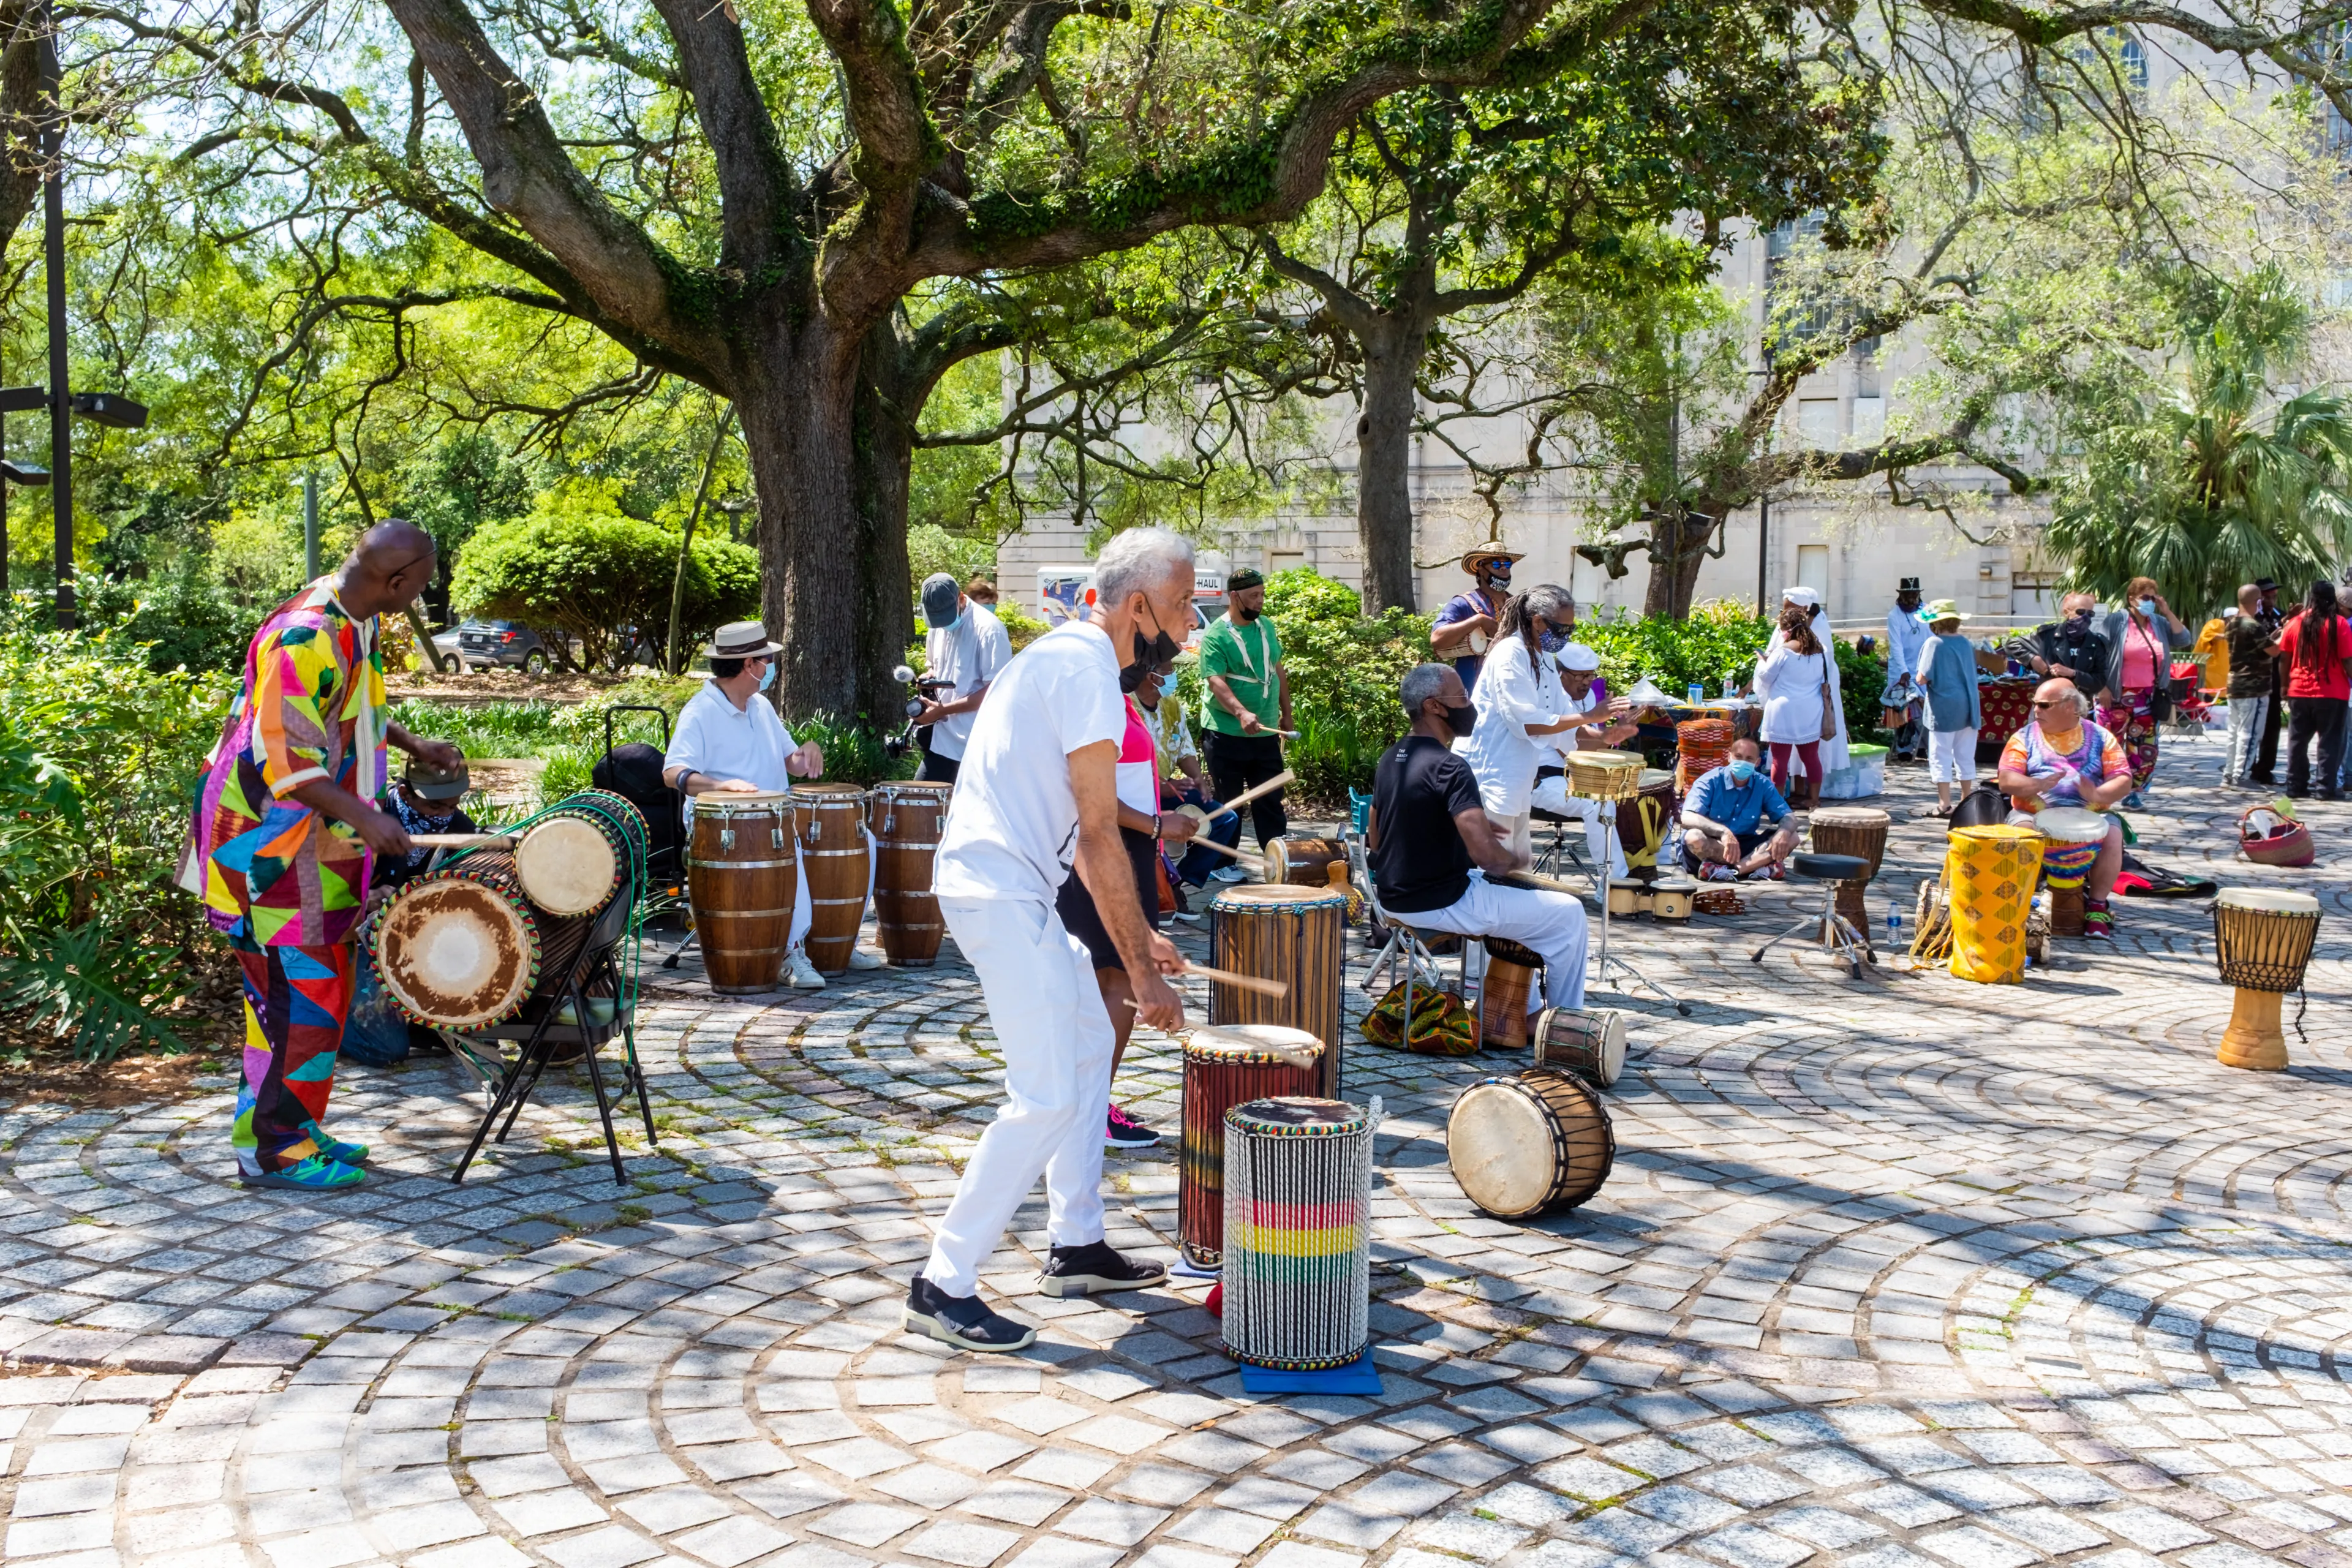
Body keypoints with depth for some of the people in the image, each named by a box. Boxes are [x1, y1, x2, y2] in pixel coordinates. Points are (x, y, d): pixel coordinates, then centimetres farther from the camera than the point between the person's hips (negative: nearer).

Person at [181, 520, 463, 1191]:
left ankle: (296, 1128, 25)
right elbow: (282, 758, -28)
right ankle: (270, 1150, 3)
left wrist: (415, 746, 20)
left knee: (324, 988, 15)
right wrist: (364, 816, -32)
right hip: (274, 847, -10)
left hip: (319, 844, 10)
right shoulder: (305, 638, -24)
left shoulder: (353, 625, 7)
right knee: (298, 993, -6)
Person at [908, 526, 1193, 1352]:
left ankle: (1077, 1246, 27)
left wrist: (1139, 934, 19)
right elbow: (1100, 836, -18)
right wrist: (1142, 970, -15)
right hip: (1000, 891, -11)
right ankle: (943, 1286, -4)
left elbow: (1079, 831, 21)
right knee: (1048, 1095, -10)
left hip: (1014, 888, 11)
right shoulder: (1085, 667, -15)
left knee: (1090, 1044, 19)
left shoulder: (1067, 655, 18)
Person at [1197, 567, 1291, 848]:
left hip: (1266, 733, 6)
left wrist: (1286, 713, 18)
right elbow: (1216, 681, -24)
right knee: (1227, 804, 3)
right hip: (1227, 734, -5)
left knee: (1271, 801, 10)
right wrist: (1241, 713, -39)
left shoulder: (1266, 627, 7)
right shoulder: (1216, 636, -13)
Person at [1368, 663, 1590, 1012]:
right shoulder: (1448, 768, -22)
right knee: (1568, 913, 4)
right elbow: (1486, 855, -31)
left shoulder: (1390, 760, 5)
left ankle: (1526, 1010, 36)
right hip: (1440, 905, -9)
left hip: (1394, 899, 9)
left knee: (1505, 891, 33)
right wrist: (1515, 860, -7)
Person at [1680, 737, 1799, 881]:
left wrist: (1784, 832, -27)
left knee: (1791, 838, -16)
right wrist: (1723, 831, -43)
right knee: (1695, 837, -38)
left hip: (1745, 847, 5)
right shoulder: (1710, 782, -13)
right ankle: (1758, 865, -32)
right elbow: (1687, 818, -27)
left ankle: (1729, 870, -34)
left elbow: (1788, 818, -1)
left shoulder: (1763, 785, 1)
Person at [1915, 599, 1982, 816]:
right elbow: (1972, 674, 15)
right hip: (1968, 707, 6)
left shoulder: (1934, 643, -11)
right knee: (1966, 757, 13)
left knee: (1941, 757, -1)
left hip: (1944, 708, -6)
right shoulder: (1967, 644, 8)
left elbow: (1923, 678, -15)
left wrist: (1919, 679, 5)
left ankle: (1944, 804, -4)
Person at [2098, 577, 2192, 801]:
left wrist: (2167, 612, -2)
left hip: (2146, 698, 5)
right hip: (2117, 696, -5)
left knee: (2146, 750, 4)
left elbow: (2184, 640, 2)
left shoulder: (2159, 623, 12)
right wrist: (2103, 687, -13)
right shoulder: (2116, 621, -3)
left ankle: (2132, 792, 14)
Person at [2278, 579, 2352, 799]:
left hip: (2299, 691, 3)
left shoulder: (2295, 623, 2)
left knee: (2298, 740, 10)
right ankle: (2326, 788, 0)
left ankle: (2296, 786, 11)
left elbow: (2285, 659, 5)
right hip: (2331, 692, -3)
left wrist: (2285, 684, 14)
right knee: (2330, 740, 3)